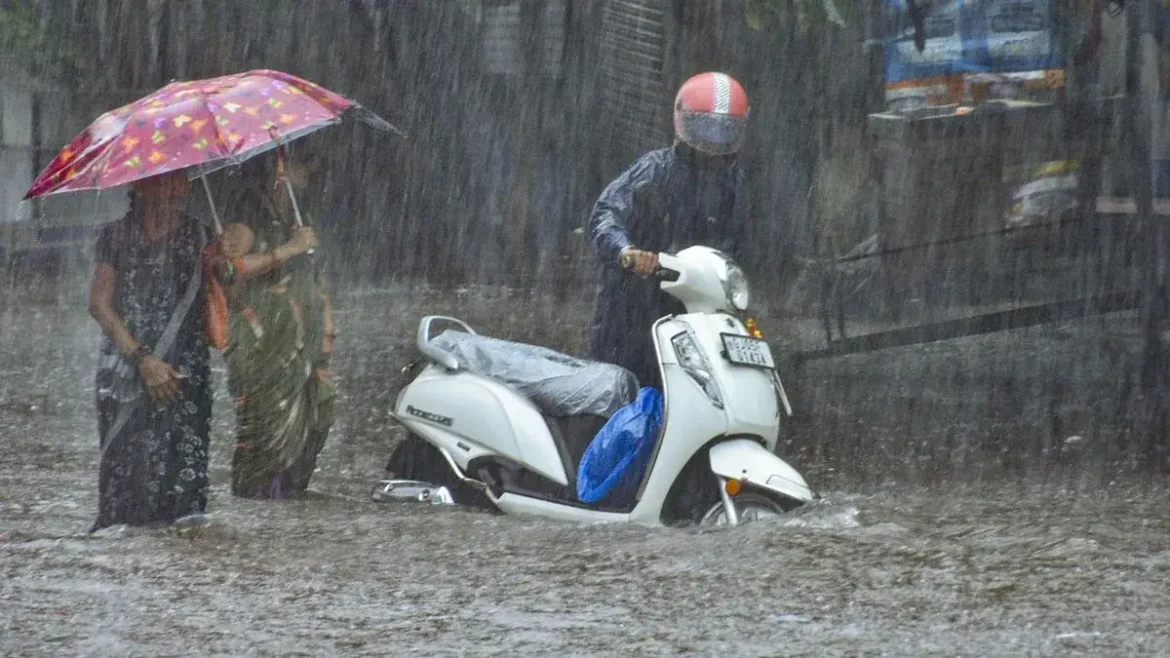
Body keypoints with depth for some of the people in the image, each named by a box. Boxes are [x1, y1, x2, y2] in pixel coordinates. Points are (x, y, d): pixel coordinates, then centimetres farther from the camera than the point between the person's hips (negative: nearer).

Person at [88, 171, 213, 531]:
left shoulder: (196, 236, 9)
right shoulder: (117, 237, 6)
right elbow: (99, 304, 1)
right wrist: (143, 360, -7)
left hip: (182, 377, 0)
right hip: (125, 374, 0)